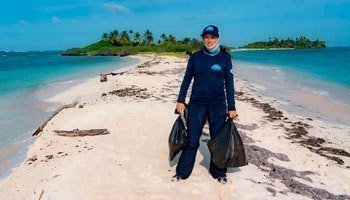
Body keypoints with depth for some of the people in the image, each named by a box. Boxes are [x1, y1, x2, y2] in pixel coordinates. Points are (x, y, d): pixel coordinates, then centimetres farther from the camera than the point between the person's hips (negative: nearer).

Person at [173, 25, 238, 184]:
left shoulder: (225, 57, 1)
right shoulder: (195, 57, 3)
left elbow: (229, 84, 2)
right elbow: (187, 79, 7)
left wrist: (231, 107, 0)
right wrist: (180, 101, 3)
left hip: (218, 104, 0)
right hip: (196, 103, 0)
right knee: (192, 139, 1)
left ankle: (218, 173, 24)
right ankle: (182, 172, 16)